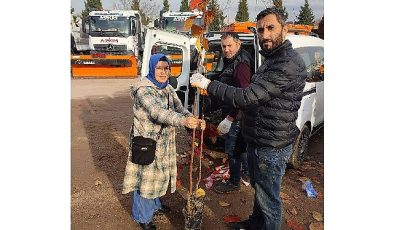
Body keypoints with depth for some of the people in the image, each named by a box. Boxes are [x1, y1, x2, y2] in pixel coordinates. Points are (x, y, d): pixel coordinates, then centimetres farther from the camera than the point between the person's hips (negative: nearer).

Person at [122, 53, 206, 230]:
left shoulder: (168, 89, 4)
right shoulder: (143, 89, -21)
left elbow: (179, 109, -7)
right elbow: (158, 112, -37)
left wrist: (195, 121, -27)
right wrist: (183, 121, -52)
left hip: (164, 141, 7)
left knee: (158, 173, 22)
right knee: (145, 176, 7)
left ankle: (154, 204, 47)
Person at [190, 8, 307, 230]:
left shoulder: (289, 64, -24)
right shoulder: (273, 59, 12)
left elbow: (246, 97, -30)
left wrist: (208, 84, -23)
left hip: (271, 146, -10)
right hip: (257, 141, 10)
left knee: (269, 198, 8)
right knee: (259, 189, 28)